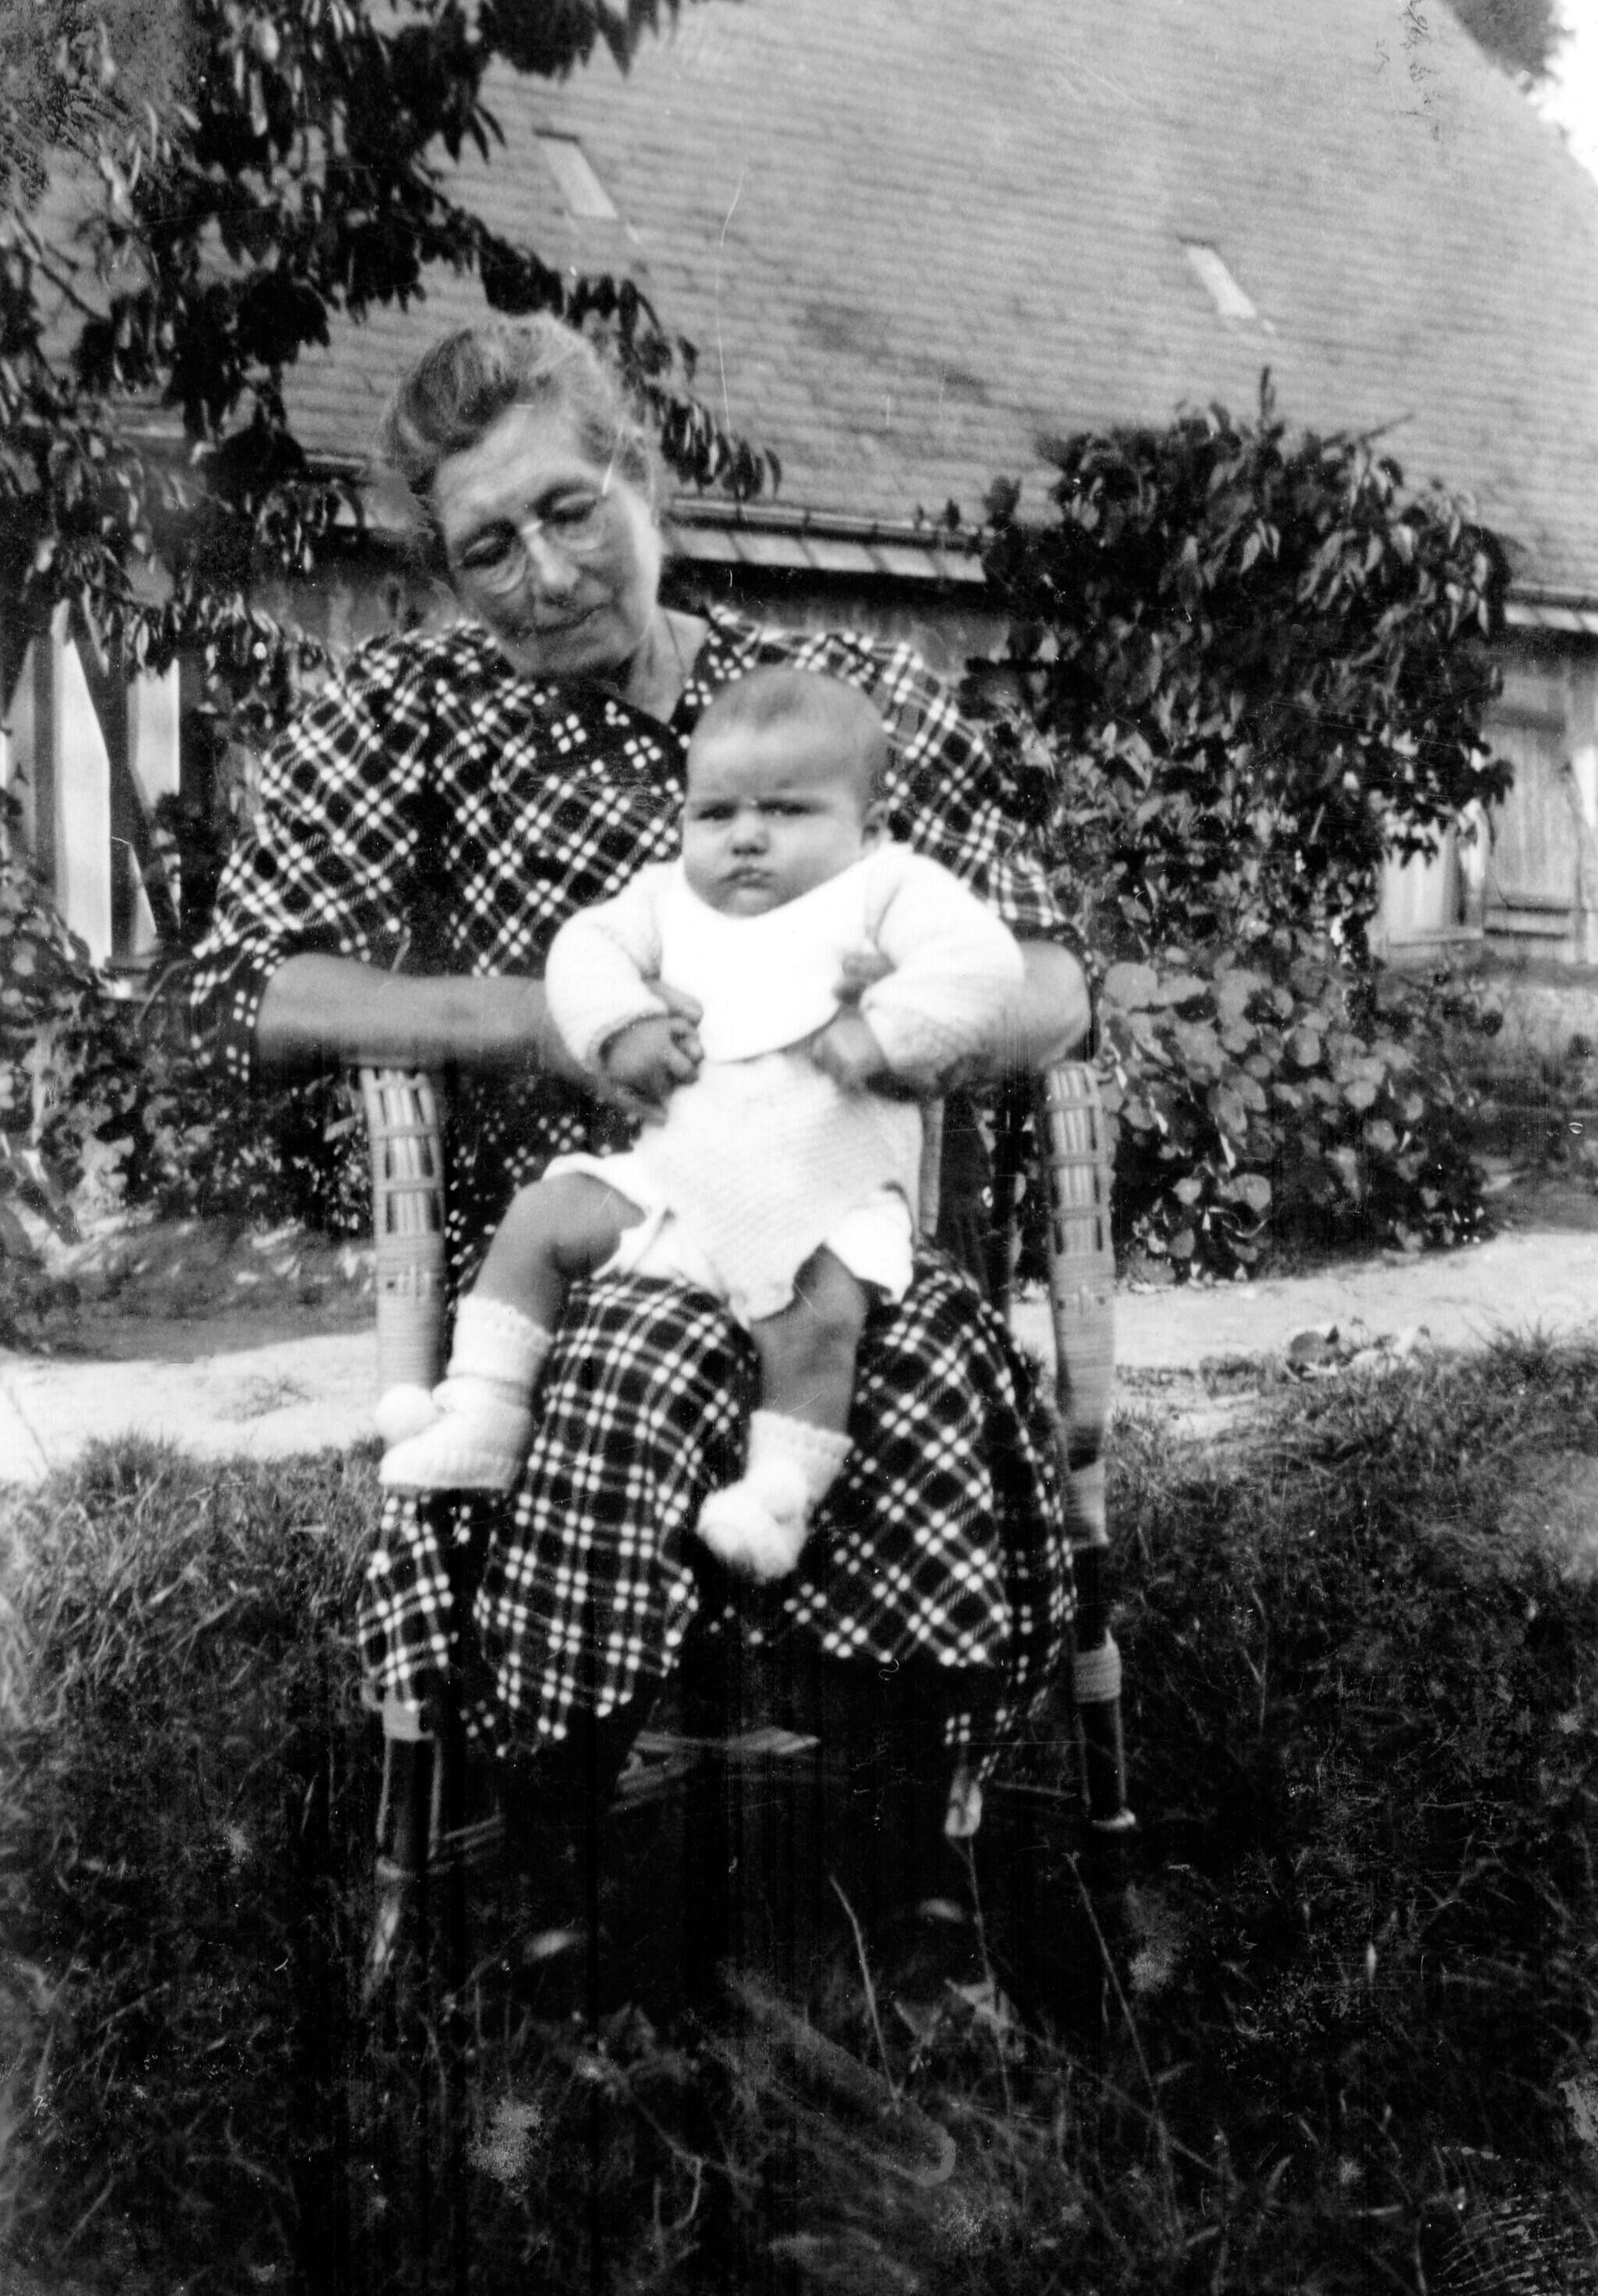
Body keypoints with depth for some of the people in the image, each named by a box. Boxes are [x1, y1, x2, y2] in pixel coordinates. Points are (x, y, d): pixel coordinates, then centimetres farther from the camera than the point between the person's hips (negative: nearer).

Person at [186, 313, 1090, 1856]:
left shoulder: (864, 697, 9)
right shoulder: (410, 709, 5)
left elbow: (1050, 985, 8)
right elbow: (239, 1001, -4)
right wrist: (532, 1018, -17)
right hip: (563, 1249, -1)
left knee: (934, 1367, -31)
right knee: (632, 1370, -35)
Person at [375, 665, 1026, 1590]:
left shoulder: (888, 888, 3)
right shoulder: (671, 898, 18)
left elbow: (982, 962, -9)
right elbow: (587, 945, 10)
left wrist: (883, 1029, -23)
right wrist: (620, 1023, -9)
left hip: (829, 1200, -5)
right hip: (677, 1181, 5)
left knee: (818, 1314, -31)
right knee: (540, 1218, -4)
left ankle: (782, 1494, -19)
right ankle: (482, 1418, -3)